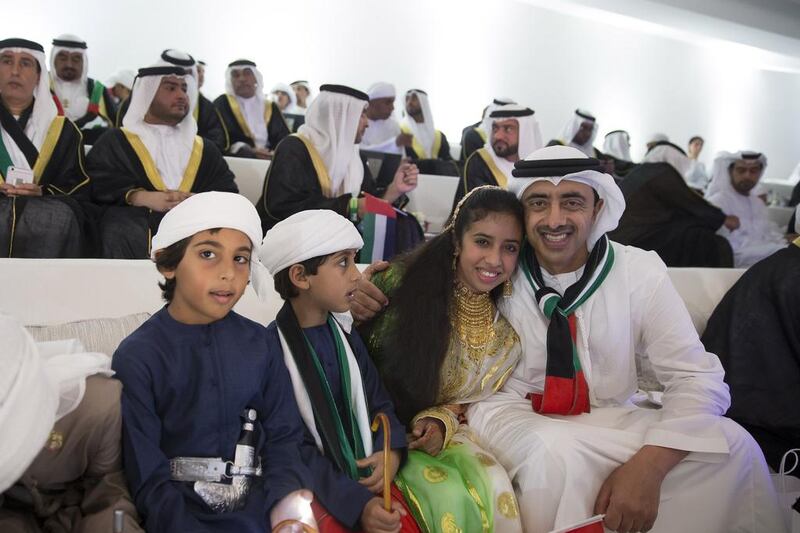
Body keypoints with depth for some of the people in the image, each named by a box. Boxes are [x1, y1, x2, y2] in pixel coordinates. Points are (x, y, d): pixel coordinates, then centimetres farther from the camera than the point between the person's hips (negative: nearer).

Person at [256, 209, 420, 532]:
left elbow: (380, 404, 12)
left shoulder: (346, 336, 9)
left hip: (366, 475, 5)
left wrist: (391, 453, -10)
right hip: (311, 486, -5)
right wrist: (357, 503, -23)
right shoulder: (270, 348, -12)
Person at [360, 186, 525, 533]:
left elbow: (470, 399, 6)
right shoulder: (402, 281, -16)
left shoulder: (503, 334, -2)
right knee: (450, 497, -26)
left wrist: (441, 422, -13)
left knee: (494, 485, -23)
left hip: (435, 430, 4)